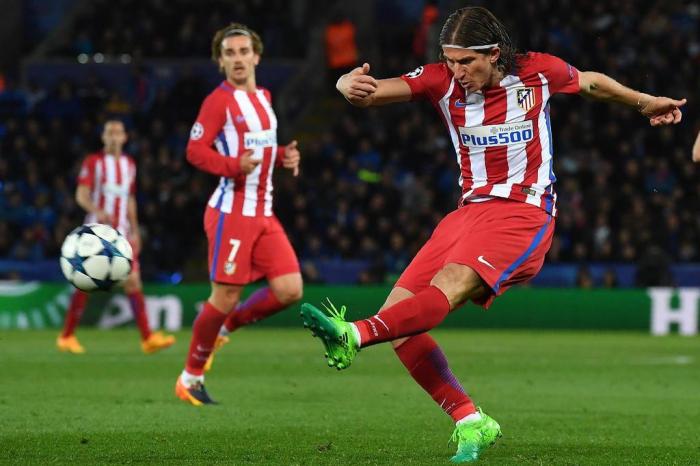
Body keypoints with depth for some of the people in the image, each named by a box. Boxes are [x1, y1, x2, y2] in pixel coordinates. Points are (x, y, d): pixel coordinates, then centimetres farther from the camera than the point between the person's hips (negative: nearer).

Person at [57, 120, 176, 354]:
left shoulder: (129, 164, 15)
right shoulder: (93, 162, -1)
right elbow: (81, 195, -12)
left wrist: (135, 231, 17)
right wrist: (98, 211, -31)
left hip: (122, 233, 4)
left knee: (133, 280, -7)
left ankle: (148, 338, -13)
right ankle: (67, 337, 10)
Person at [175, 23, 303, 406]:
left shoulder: (263, 97, 15)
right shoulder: (219, 101, -8)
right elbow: (195, 151, -13)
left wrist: (283, 157, 7)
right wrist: (235, 166, -28)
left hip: (264, 215, 7)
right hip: (232, 212, -7)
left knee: (290, 291, -5)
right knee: (226, 297, -5)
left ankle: (226, 326, 19)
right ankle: (190, 378, 12)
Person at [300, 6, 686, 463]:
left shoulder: (538, 72, -1)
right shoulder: (442, 80, 1)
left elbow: (592, 82, 20)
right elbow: (374, 90, -11)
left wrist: (645, 102, 34)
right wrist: (352, 85, -36)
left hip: (524, 214, -5)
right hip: (470, 212, 5)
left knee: (449, 287, -31)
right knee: (399, 314, -10)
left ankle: (353, 336, -53)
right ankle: (470, 422, -5)